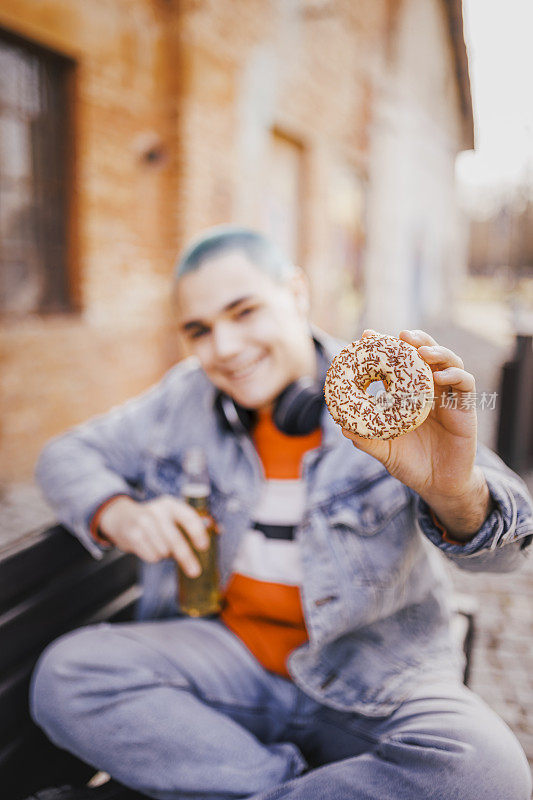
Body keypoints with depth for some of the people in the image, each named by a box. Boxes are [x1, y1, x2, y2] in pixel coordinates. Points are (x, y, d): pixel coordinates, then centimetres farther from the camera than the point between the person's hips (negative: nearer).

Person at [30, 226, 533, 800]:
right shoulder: (186, 397, 1)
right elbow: (68, 456, 9)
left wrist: (455, 493, -48)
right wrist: (117, 512, -13)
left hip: (369, 672, -2)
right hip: (227, 651, 3)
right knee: (64, 674, -18)